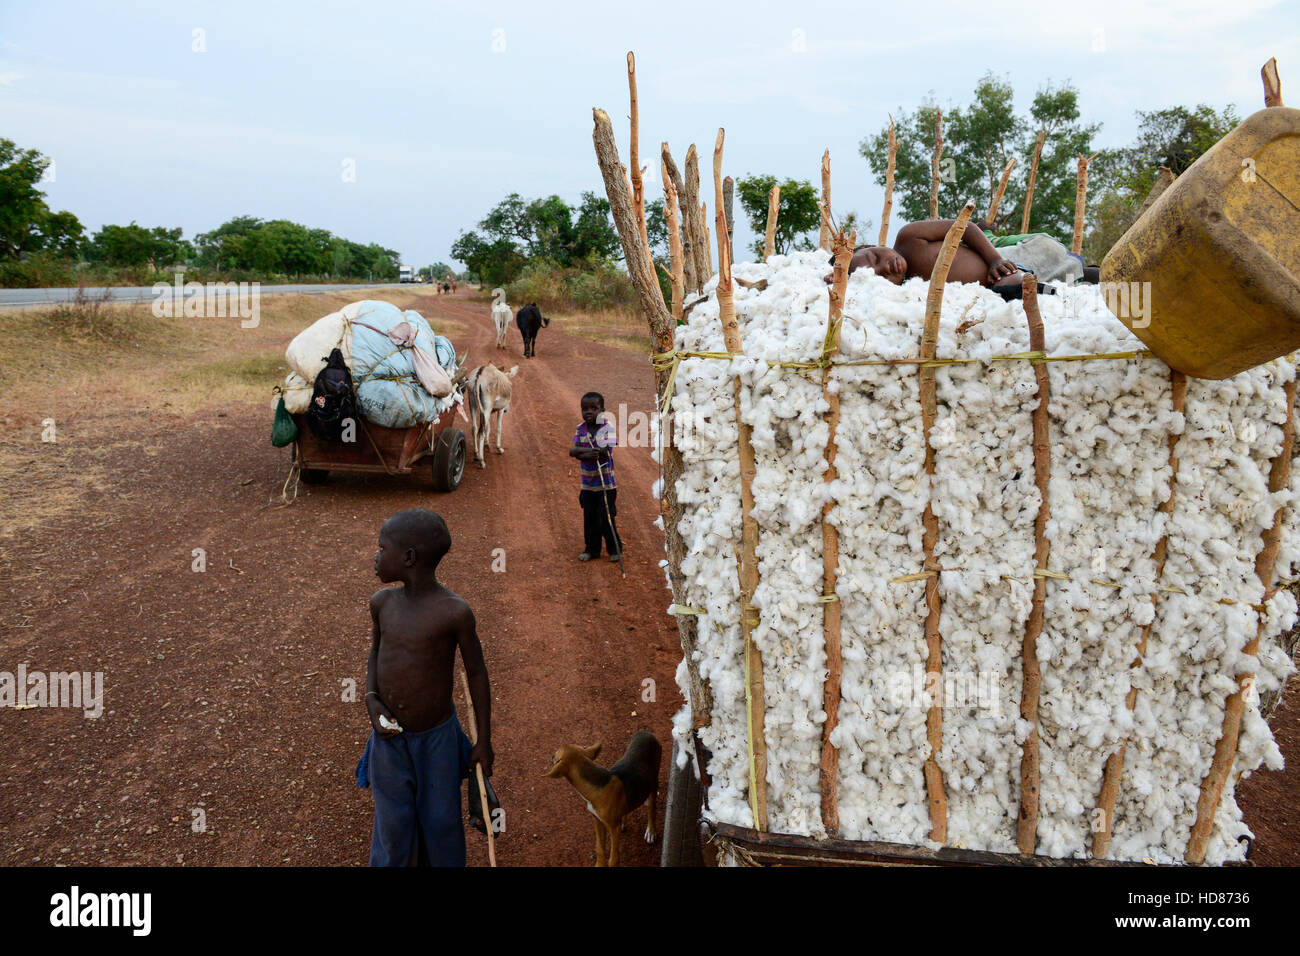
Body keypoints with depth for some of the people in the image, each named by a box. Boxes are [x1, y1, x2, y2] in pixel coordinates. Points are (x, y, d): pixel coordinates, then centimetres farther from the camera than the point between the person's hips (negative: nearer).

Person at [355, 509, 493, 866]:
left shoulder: (454, 612, -21)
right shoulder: (383, 602, -7)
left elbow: (476, 674, -10)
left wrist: (484, 742, -4)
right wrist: (372, 700, -8)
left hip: (436, 737, -3)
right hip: (388, 736, 3)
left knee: (441, 820, 13)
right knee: (393, 823, 14)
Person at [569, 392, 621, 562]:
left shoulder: (608, 428, -12)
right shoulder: (580, 429, 2)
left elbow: (604, 452, -23)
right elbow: (573, 452, -9)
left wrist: (580, 451, -19)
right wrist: (591, 452, -26)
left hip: (606, 483, -4)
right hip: (587, 484, 4)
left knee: (605, 519, 2)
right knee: (589, 518, 13)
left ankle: (615, 549, 20)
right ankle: (591, 549, 28)